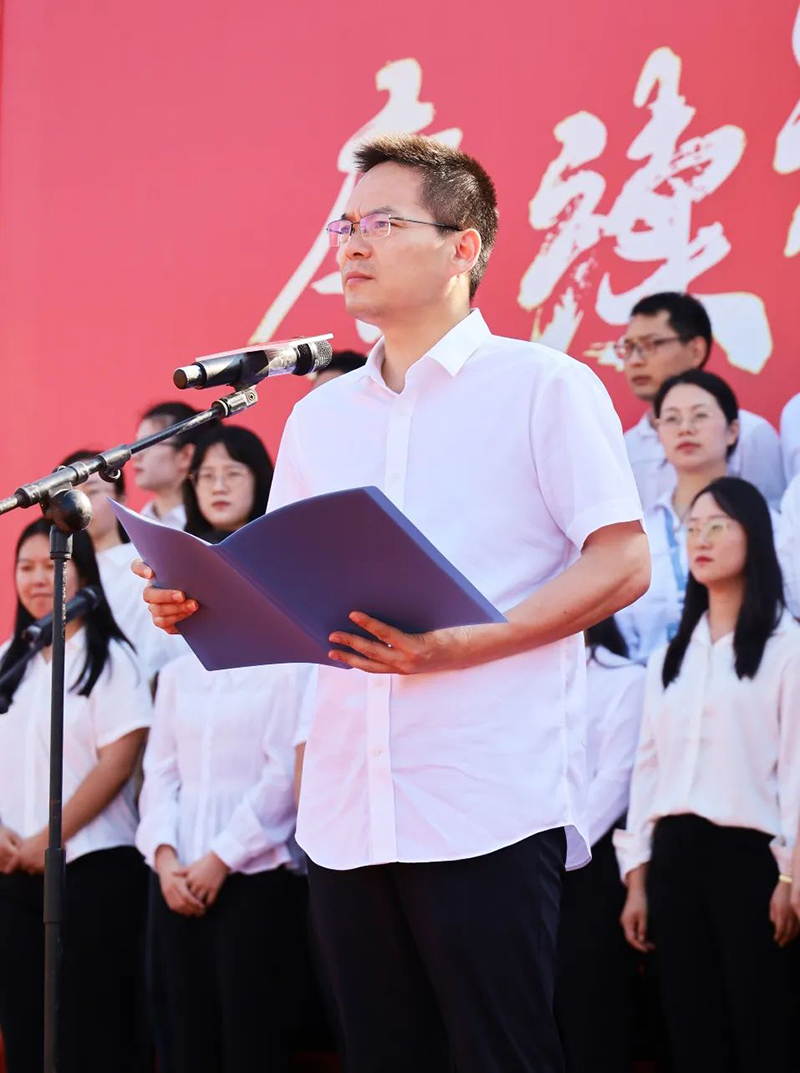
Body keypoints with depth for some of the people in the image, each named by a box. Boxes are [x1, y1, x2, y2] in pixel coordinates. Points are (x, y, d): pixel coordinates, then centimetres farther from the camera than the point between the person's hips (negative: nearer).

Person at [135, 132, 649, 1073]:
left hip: (491, 810, -6)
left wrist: (456, 646, -18)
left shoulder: (545, 386, 1)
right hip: (345, 810, 6)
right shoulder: (319, 415, 19)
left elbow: (622, 565, -7)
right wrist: (202, 602, -1)